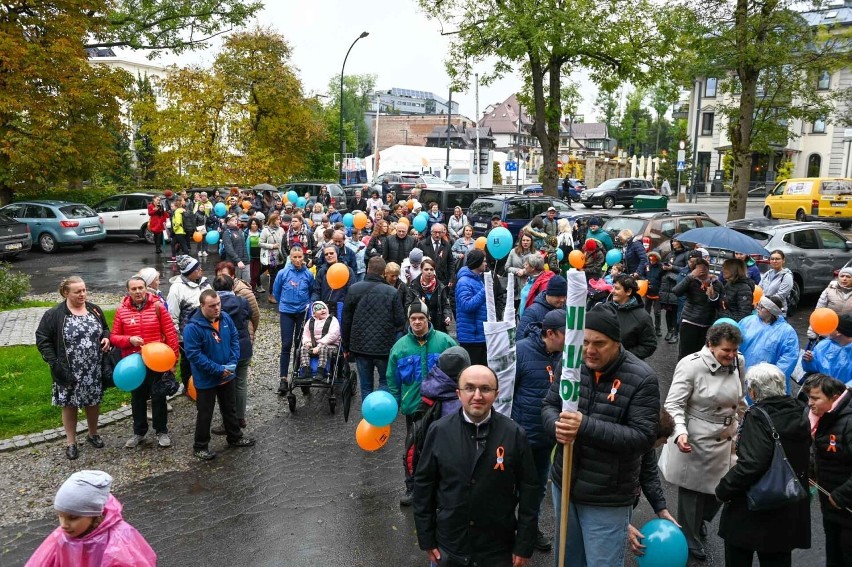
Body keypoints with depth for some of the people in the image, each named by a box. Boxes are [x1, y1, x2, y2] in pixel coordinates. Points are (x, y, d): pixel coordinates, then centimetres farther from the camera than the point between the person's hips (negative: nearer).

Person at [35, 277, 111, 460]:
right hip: (69, 372, -3)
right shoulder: (54, 314, -11)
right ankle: (71, 442, 25)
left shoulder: (95, 310, 3)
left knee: (93, 402, 16)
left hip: (94, 371, 4)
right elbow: (42, 339, -8)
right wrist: (54, 363, -15)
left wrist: (106, 337, -6)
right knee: (70, 405, 10)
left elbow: (105, 328, 17)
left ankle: (93, 434, 37)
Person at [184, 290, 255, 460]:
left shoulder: (226, 318, -5)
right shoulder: (193, 327, -24)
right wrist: (218, 369, -24)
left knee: (230, 409, 22)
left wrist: (233, 362, -10)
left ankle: (235, 437, 40)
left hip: (227, 376, 6)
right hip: (206, 380, -6)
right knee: (205, 414, 9)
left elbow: (235, 339, 4)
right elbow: (194, 355, -24)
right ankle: (200, 447, 26)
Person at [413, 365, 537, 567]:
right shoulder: (439, 431, -9)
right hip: (448, 548, 1)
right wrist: (426, 539, 1)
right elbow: (424, 484, -1)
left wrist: (524, 546, -3)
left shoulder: (514, 434, -11)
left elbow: (528, 489, -5)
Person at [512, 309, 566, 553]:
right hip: (519, 434, -5)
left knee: (539, 485, 23)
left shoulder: (562, 354, -5)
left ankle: (532, 527, 44)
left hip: (547, 435, 6)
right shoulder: (521, 350, -21)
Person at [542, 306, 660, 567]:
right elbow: (549, 406, 3)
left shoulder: (641, 378, -18)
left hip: (607, 498, -4)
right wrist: (557, 426, -22)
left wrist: (586, 427, -33)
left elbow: (644, 437, -22)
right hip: (563, 484, 5)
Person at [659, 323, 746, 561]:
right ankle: (689, 539, 32)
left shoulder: (738, 362, -3)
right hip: (694, 440, -6)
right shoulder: (691, 365, -22)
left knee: (720, 488, 16)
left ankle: (699, 521, 47)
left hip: (724, 440, 6)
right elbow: (674, 404, -21)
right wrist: (680, 432, -35)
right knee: (692, 490, 8)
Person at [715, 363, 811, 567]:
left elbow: (750, 465, -29)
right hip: (790, 511, 7)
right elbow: (805, 459, 15)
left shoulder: (757, 417, -21)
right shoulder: (800, 414, 2)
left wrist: (723, 490, -17)